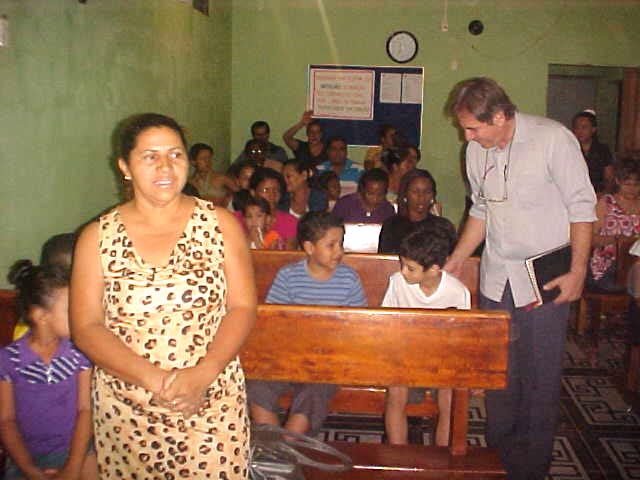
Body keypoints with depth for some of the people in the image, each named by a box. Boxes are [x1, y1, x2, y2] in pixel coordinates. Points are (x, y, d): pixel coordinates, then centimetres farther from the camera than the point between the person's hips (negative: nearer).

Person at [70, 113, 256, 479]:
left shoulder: (221, 224, 0)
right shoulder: (97, 238, 0)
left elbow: (243, 308, -3)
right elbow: (86, 328, -4)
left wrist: (202, 374, -17)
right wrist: (154, 378, -17)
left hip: (214, 406, 0)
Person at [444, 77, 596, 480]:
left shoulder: (553, 138, -12)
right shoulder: (477, 150, 6)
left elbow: (582, 207, -9)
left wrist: (578, 271, -12)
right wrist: (456, 260, 13)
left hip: (545, 280, -5)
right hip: (496, 280, 5)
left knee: (541, 378, 2)